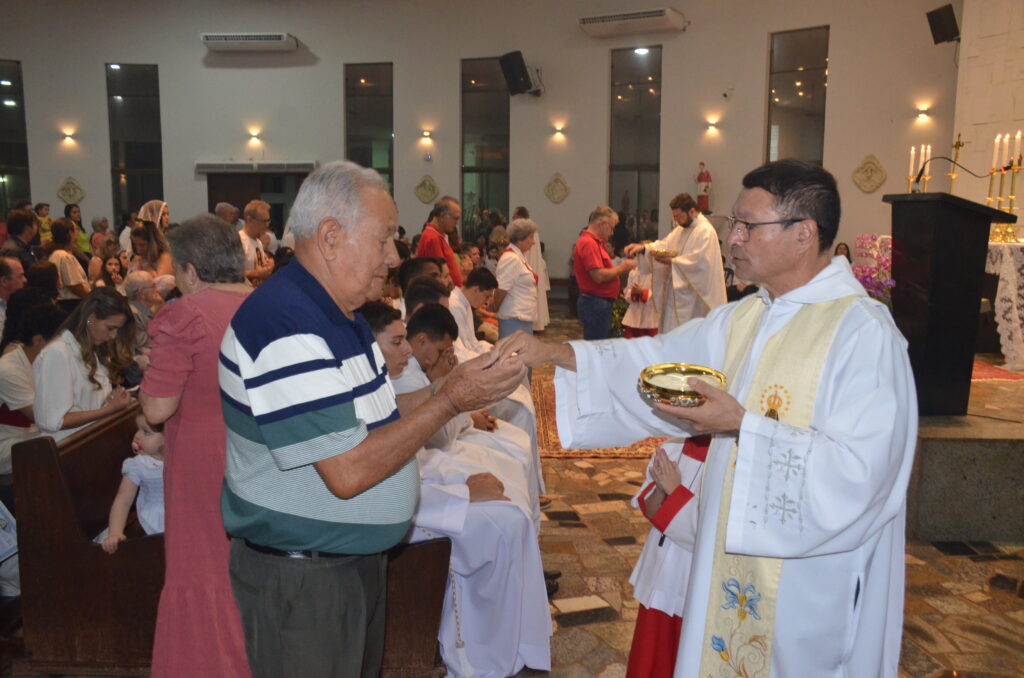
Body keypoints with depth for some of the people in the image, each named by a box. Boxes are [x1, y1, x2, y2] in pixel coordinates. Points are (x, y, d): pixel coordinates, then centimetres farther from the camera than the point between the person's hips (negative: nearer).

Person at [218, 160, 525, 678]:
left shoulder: (337, 315, 8)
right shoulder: (285, 329, -25)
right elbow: (348, 472, -27)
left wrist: (446, 389, -2)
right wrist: (450, 401, -22)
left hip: (356, 558, 9)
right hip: (300, 579, -9)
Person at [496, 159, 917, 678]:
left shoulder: (864, 333, -20)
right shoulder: (743, 319, 5)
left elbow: (860, 469, -25)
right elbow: (657, 359, 8)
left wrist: (742, 427, -27)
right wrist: (554, 353, -2)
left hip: (811, 583, -7)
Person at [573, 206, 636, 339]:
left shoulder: (595, 242, 18)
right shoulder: (589, 243, -16)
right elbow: (599, 276, -23)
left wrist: (620, 268, 10)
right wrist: (621, 268, -10)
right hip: (595, 302, -11)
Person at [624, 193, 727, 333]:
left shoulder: (705, 231, -14)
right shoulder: (681, 230, 16)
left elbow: (699, 261, -22)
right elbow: (664, 245, 7)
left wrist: (671, 261, -18)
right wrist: (643, 247, -9)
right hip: (677, 294, 9)